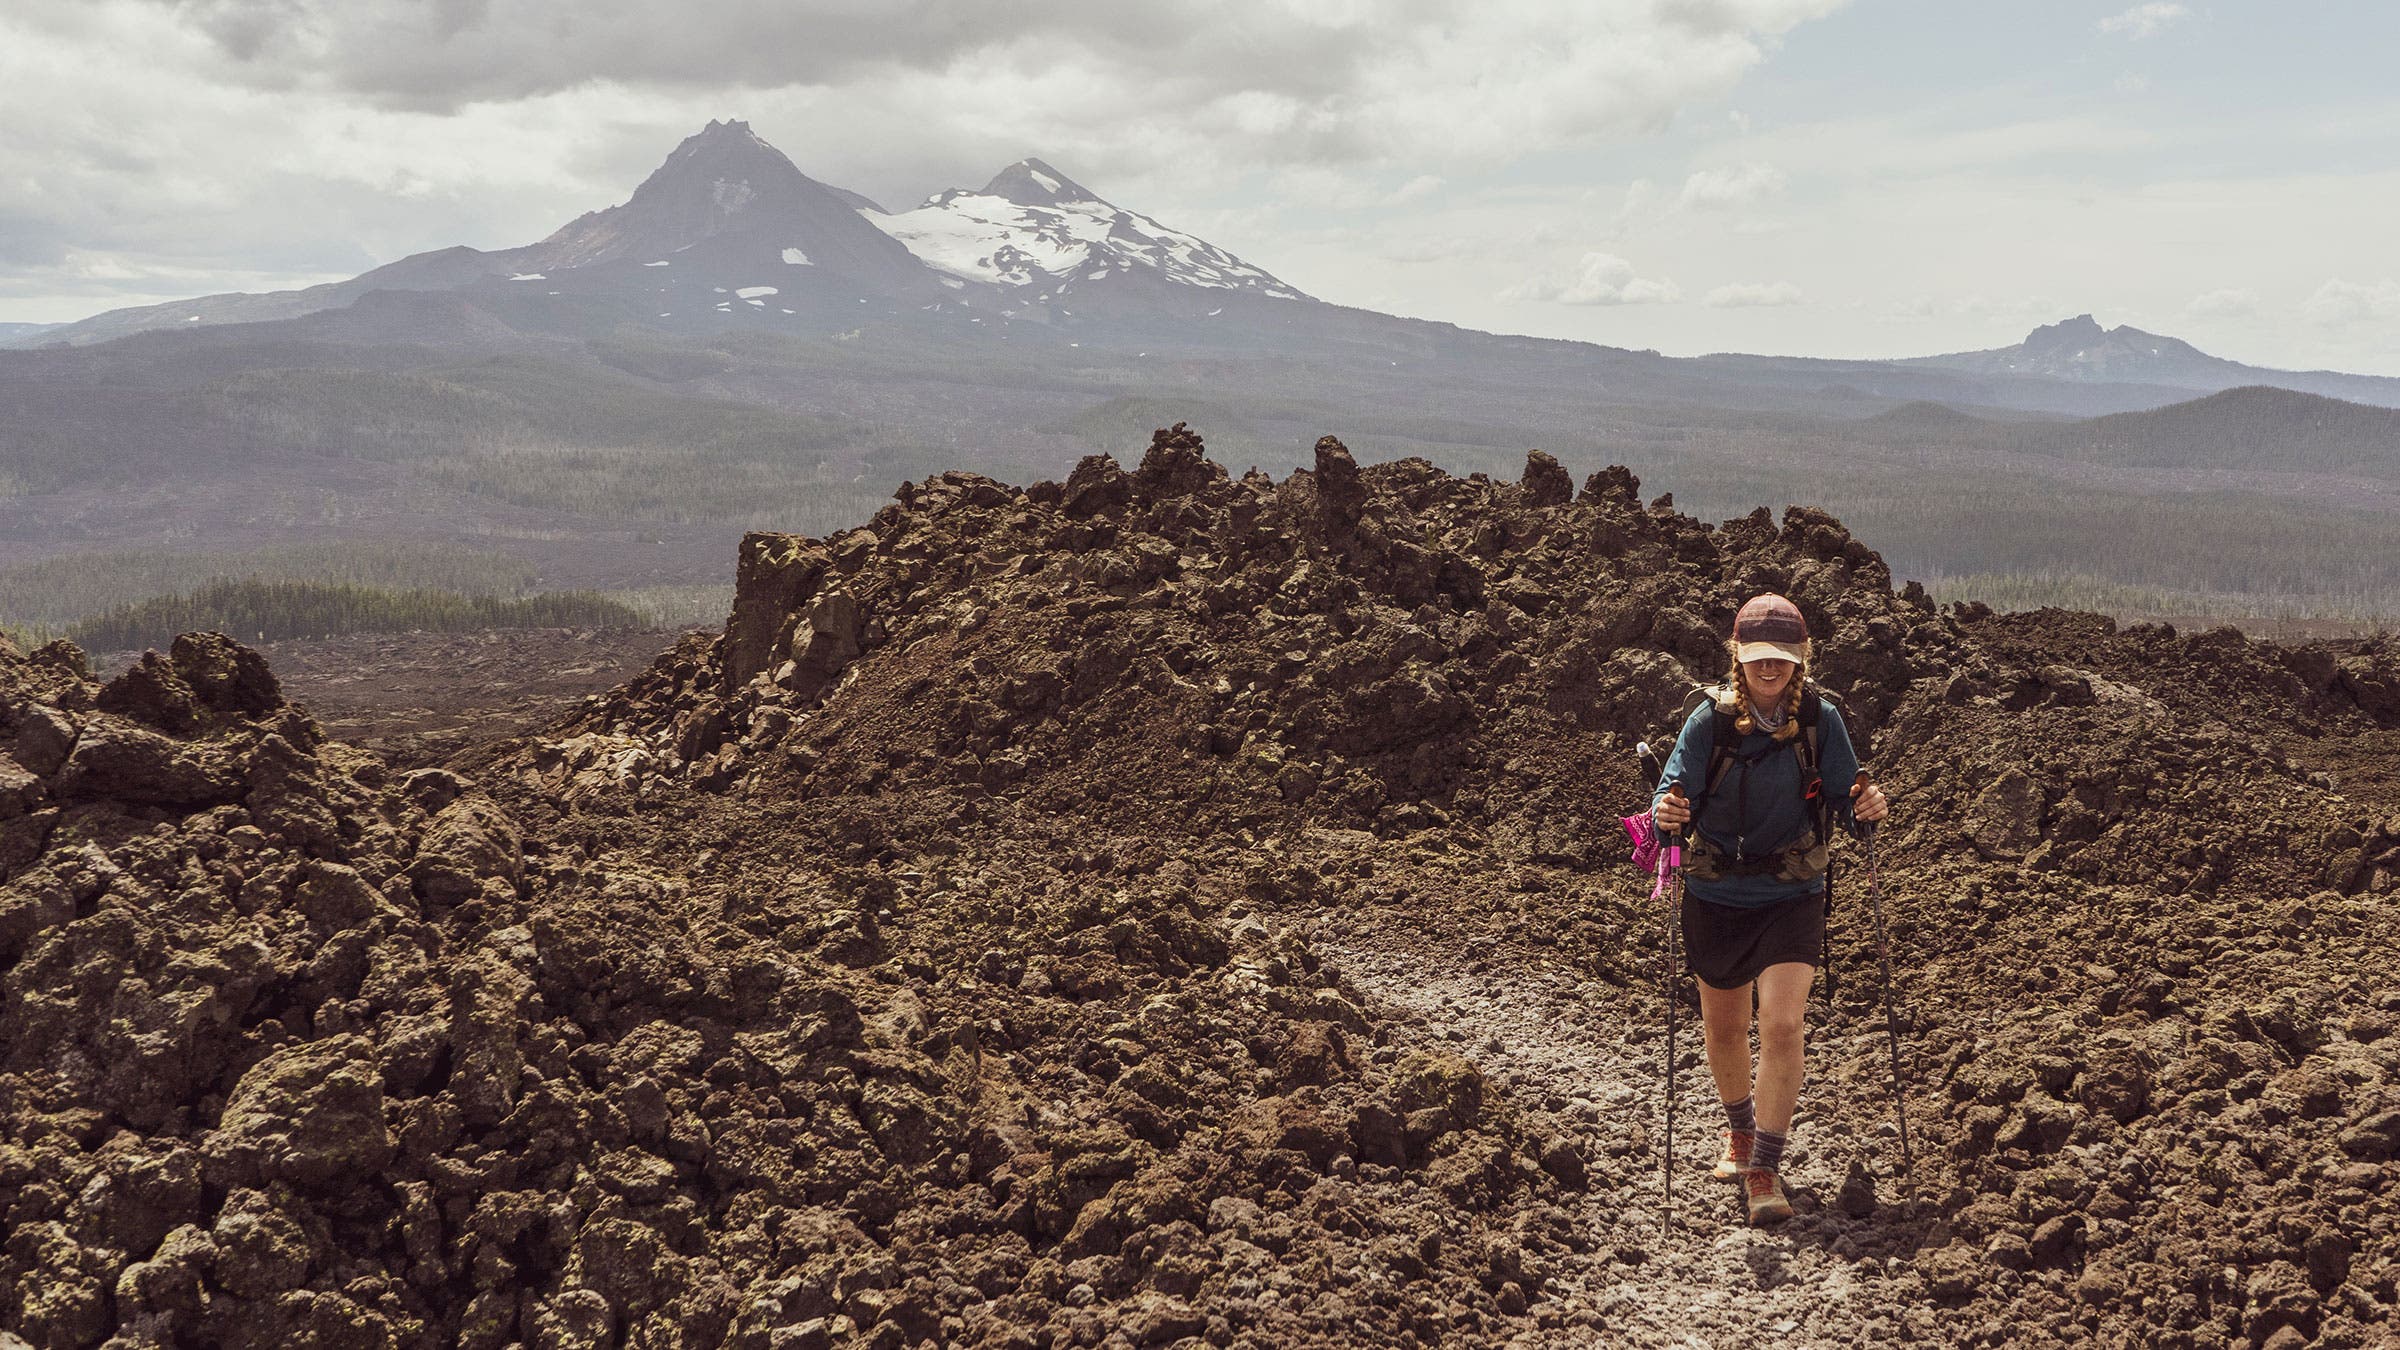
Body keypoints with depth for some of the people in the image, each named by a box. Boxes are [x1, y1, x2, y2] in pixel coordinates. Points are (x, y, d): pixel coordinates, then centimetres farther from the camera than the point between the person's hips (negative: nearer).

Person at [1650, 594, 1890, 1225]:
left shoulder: (1821, 719, -9)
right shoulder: (1709, 718, -11)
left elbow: (1845, 801, -5)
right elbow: (1674, 790, -12)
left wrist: (1866, 808, -27)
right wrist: (1666, 812, -35)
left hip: (1792, 899, -1)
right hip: (1717, 898, 1)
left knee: (1781, 1029, -15)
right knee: (1724, 1031, 16)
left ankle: (1765, 1168, -2)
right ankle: (1740, 1129, 44)